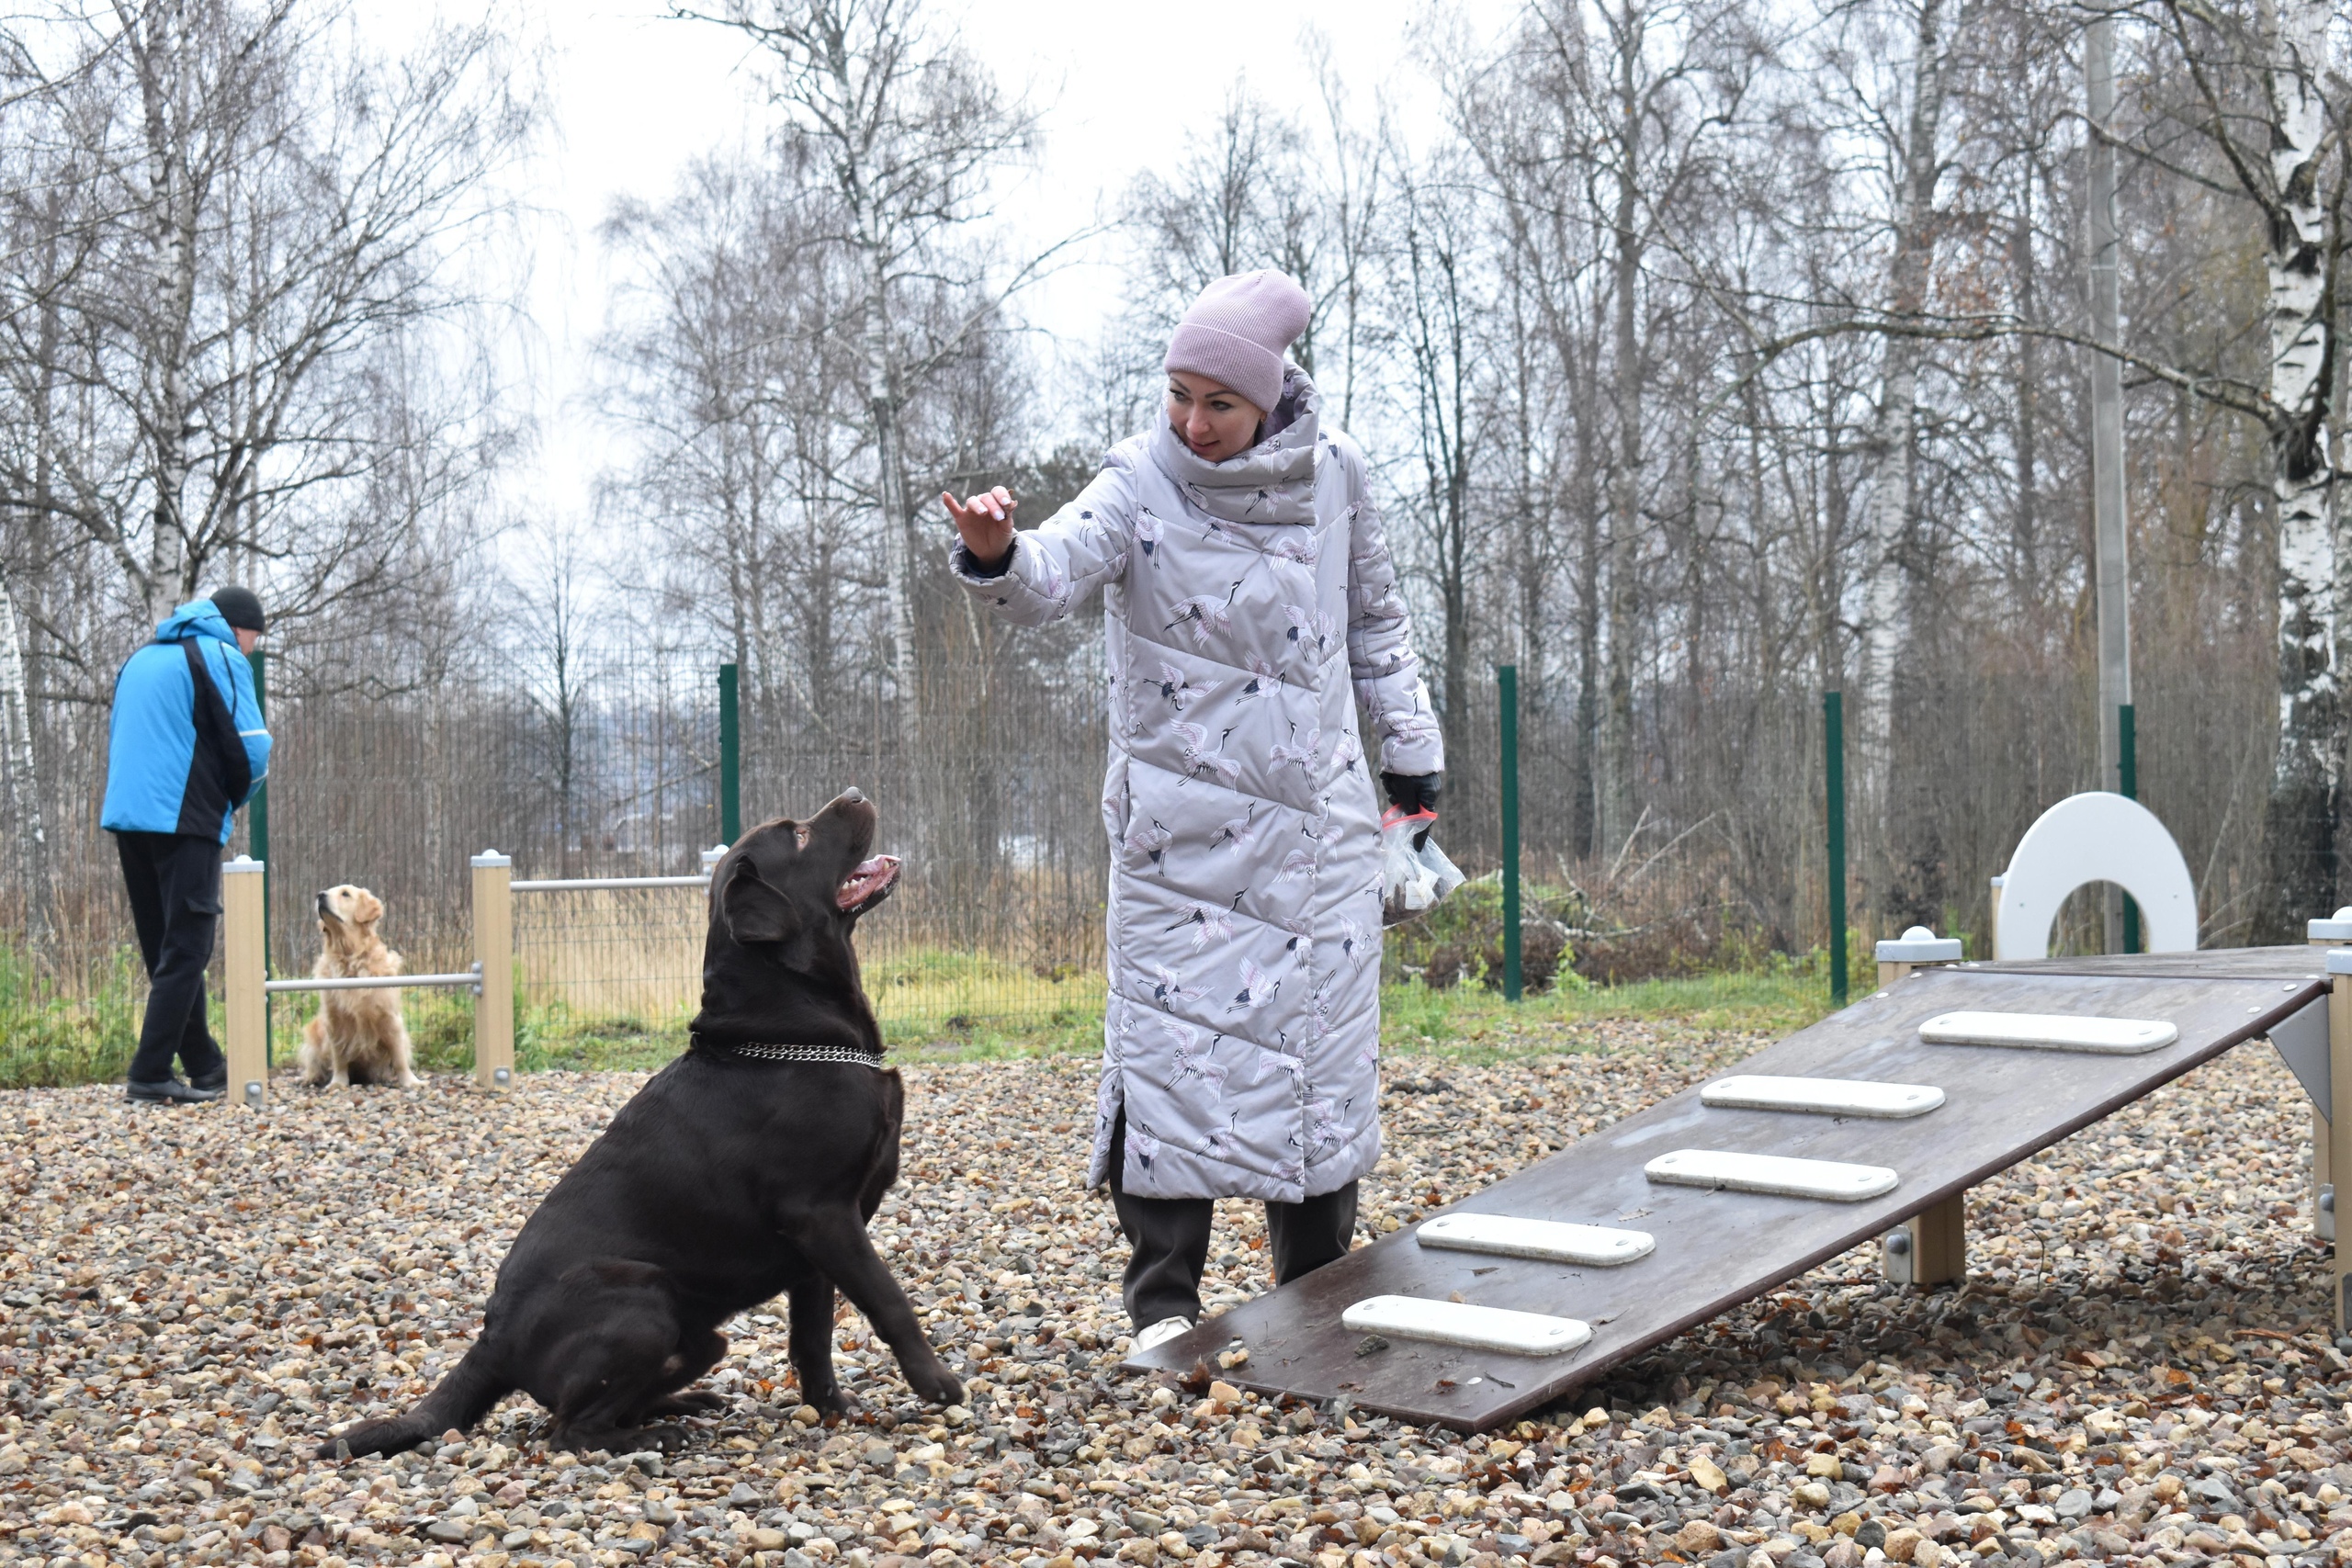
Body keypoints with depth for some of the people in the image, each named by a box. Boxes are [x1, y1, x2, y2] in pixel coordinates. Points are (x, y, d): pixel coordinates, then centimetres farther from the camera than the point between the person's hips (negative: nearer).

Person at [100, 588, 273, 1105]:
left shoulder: (140, 660, 21)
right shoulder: (222, 657, -3)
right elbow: (251, 749, -10)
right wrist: (235, 800, 10)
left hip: (126, 817, 8)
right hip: (185, 822, -7)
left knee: (167, 950, 13)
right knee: (184, 950, -5)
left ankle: (205, 1065, 20)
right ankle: (150, 1074, -11)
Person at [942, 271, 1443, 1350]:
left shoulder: (1330, 472, 1)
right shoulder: (1141, 483, -9)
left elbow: (1374, 614, 17)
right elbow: (1057, 570, -28)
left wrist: (1409, 743, 19)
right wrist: (997, 559, -50)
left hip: (1318, 820, 3)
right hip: (1184, 831, -3)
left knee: (1324, 1039, 7)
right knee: (1175, 1037, -6)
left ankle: (1319, 1293, 20)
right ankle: (1162, 1301, 3)